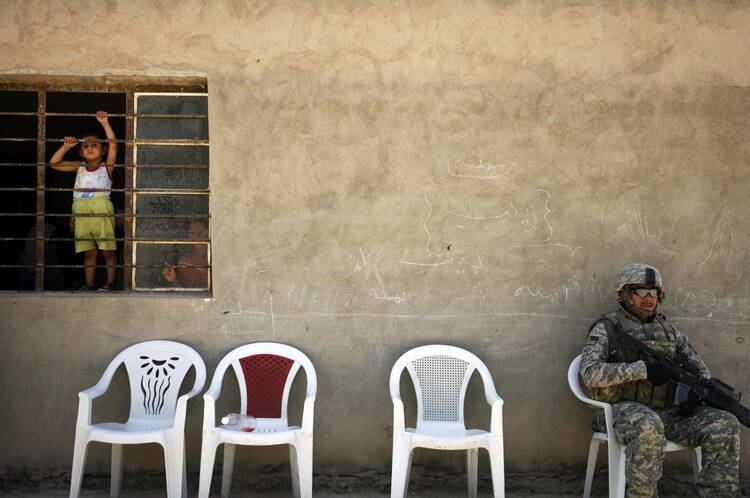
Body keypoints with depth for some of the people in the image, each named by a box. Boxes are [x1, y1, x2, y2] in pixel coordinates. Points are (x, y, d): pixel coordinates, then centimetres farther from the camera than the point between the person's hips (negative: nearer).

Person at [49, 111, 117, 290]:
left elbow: (113, 143, -4)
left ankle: (110, 283, 3)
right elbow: (54, 163, 17)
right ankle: (89, 285, 10)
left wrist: (105, 123, -7)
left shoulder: (106, 167, 8)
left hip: (102, 212, -4)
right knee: (88, 252, 7)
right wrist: (65, 147, 8)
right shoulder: (79, 168, 18)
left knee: (108, 249, -2)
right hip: (82, 213, 4)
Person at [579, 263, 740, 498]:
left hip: (670, 411, 6)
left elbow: (700, 369, 20)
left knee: (725, 424, -15)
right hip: (625, 410, -5)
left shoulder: (668, 329, 19)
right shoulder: (606, 328, 1)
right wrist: (644, 370, -21)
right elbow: (590, 373, -15)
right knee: (649, 427, -39)